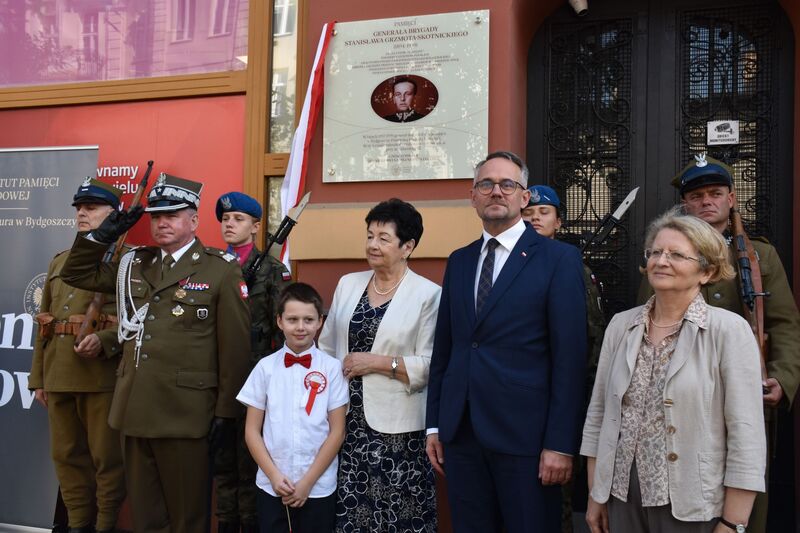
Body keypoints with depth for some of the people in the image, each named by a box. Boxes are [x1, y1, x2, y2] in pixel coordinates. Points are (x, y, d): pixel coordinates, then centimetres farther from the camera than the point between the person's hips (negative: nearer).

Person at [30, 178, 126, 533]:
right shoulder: (59, 262, 18)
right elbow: (44, 323, 19)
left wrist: (104, 341, -25)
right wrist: (38, 377, 16)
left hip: (103, 376, -6)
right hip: (58, 377, 7)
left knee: (106, 456, 0)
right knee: (67, 455, 12)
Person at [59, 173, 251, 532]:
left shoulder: (221, 270, -4)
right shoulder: (134, 264, 13)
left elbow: (235, 346, -6)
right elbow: (76, 274, 22)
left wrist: (225, 412, -8)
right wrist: (104, 234, 7)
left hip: (184, 413, -5)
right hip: (134, 409, 6)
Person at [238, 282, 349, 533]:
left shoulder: (332, 368, -5)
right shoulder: (265, 367, -1)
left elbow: (337, 431, -4)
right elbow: (252, 430, 2)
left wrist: (308, 481, -6)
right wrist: (274, 476, -6)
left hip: (319, 487, -1)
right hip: (271, 486, 1)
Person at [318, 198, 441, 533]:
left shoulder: (428, 294, -6)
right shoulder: (348, 284, 9)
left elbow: (430, 365, -10)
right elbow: (327, 347, 13)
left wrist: (378, 362, -14)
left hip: (395, 428, -4)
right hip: (345, 420, 4)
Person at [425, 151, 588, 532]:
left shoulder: (559, 259, -3)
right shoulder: (459, 261, 12)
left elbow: (569, 357, -8)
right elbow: (443, 348, 13)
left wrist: (561, 444, -12)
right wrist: (434, 425, 9)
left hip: (525, 434, -4)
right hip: (461, 432, 5)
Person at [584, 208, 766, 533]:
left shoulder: (730, 330, -11)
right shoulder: (621, 325, 2)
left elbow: (746, 437, -12)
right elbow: (599, 415, 8)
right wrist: (596, 495, 9)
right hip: (622, 498, 4)